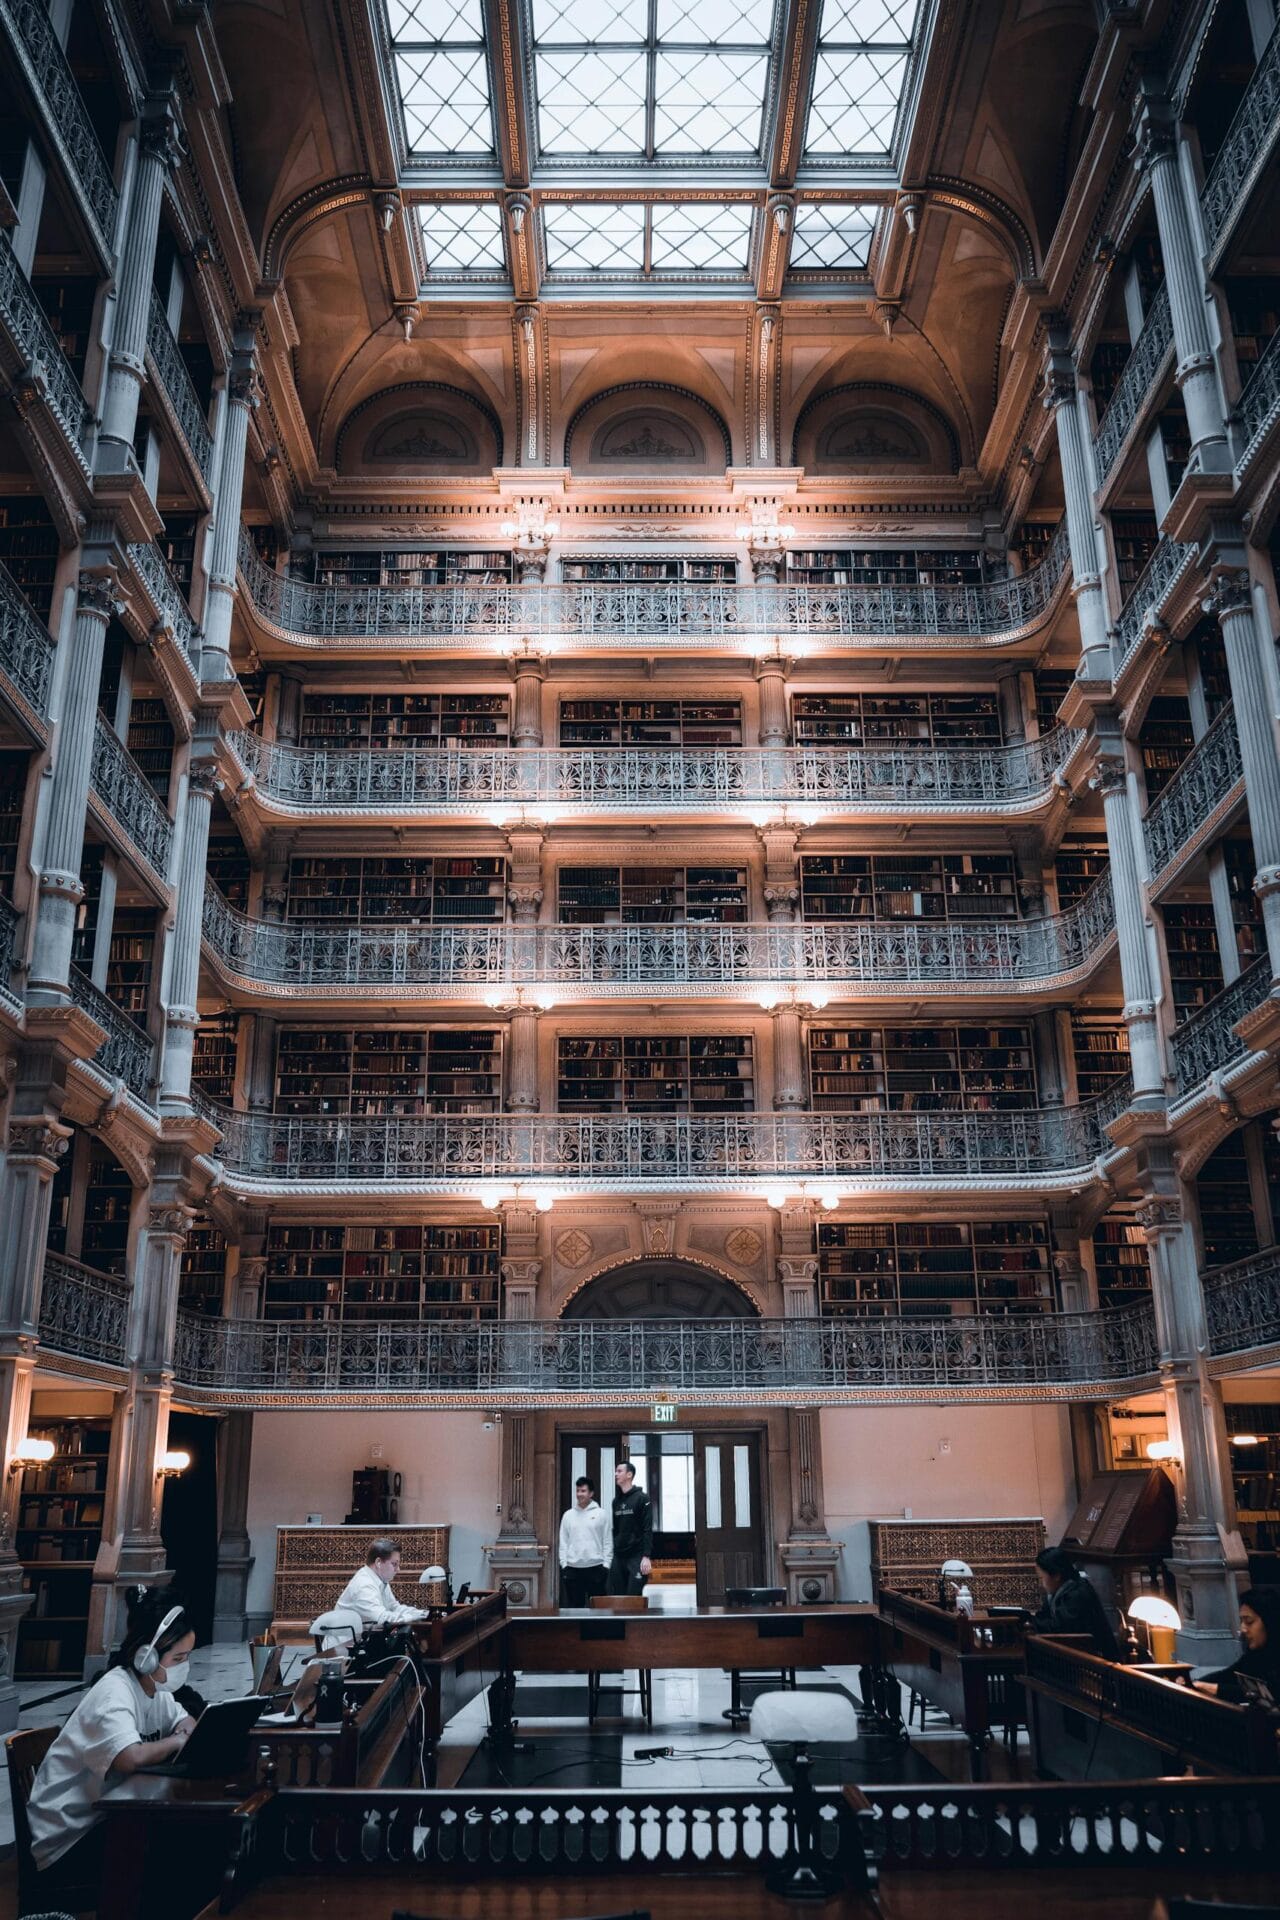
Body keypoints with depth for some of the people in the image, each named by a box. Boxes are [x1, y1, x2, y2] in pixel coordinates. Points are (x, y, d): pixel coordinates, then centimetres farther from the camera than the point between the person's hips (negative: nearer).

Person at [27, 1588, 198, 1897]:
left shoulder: (153, 1686, 2)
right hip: (66, 1839, -8)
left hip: (102, 1818, 8)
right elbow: (131, 1758, -43)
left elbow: (184, 1721, 16)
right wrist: (177, 1741, -23)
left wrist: (188, 1730, -8)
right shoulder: (114, 1692, -26)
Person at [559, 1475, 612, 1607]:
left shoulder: (601, 1514, 2)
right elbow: (563, 1542, 8)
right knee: (575, 1605, 6)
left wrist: (606, 1564, -6)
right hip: (572, 1568, 2)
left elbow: (607, 1541, 1)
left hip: (596, 1567, -2)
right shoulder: (568, 1515, 9)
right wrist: (564, 1563, 0)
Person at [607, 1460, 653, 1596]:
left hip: (636, 1557, -6)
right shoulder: (616, 1501, 14)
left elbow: (647, 1530, -10)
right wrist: (612, 1555, 13)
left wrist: (646, 1556, -17)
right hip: (618, 1557, 6)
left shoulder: (642, 1498, -5)